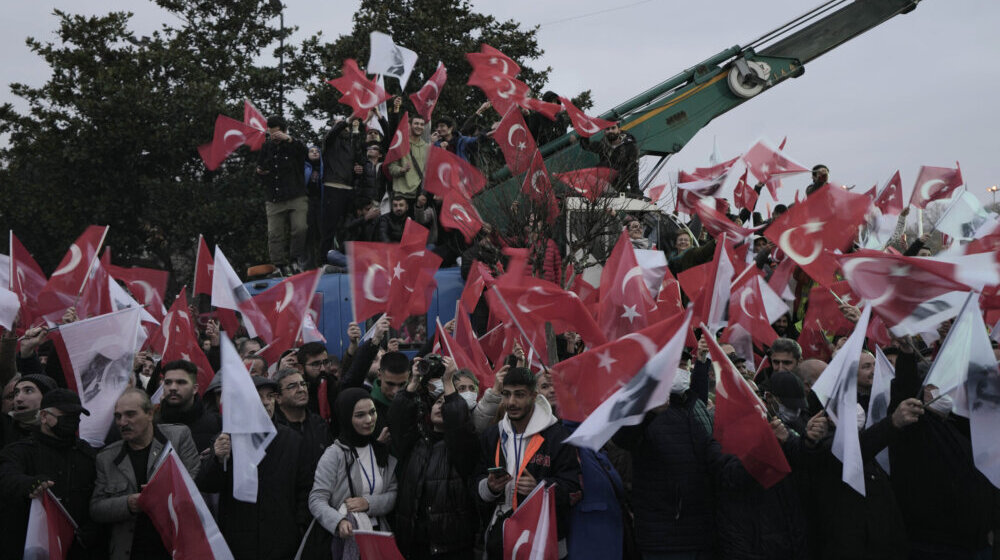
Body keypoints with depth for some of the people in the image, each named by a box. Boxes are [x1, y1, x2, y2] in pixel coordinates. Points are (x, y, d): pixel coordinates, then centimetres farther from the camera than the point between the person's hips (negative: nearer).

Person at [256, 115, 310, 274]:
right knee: (275, 234, -2)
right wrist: (259, 172, 3)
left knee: (300, 228, -16)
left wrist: (288, 139, -27)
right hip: (274, 200, 4)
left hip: (296, 198, -3)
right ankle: (280, 266, 5)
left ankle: (296, 260, 1)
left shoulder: (294, 145, 3)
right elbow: (259, 164, 26)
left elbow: (306, 152, -19)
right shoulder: (267, 147, 14)